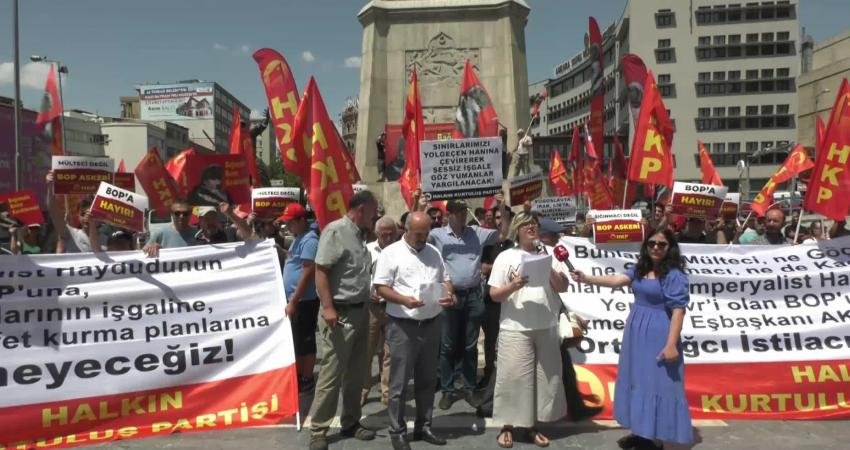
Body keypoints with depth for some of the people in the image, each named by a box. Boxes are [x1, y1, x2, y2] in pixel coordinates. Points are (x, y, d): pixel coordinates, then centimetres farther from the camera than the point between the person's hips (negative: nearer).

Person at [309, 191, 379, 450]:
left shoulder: (360, 235, 13)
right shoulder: (335, 231, -12)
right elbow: (320, 270, -17)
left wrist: (369, 302, 18)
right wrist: (328, 308, -22)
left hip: (360, 311, 8)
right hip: (340, 313, -8)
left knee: (356, 373, 15)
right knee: (331, 374, -3)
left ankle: (350, 423, 27)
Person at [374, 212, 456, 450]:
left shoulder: (434, 253, 11)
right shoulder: (391, 253, -6)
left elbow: (445, 279, 16)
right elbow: (381, 287, -10)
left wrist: (450, 294, -6)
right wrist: (404, 300, -25)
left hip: (431, 324, 6)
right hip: (403, 325, -6)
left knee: (427, 380, 14)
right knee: (399, 381, 2)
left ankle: (423, 427, 26)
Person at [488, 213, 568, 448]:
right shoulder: (505, 257, 1)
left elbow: (563, 287, 8)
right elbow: (494, 294, -2)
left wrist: (550, 270, -7)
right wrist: (514, 286, -19)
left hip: (546, 328, 4)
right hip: (516, 329, -3)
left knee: (544, 377, 7)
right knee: (513, 376, -3)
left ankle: (532, 425, 21)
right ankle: (507, 426, 11)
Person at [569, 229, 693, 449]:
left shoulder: (675, 275, -12)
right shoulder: (640, 269, 9)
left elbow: (678, 309, -16)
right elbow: (617, 280, 0)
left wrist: (671, 344, -20)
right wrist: (587, 279, -12)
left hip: (658, 335, -8)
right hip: (636, 332, 8)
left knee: (657, 383, -1)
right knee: (637, 381, 14)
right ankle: (640, 432, 27)